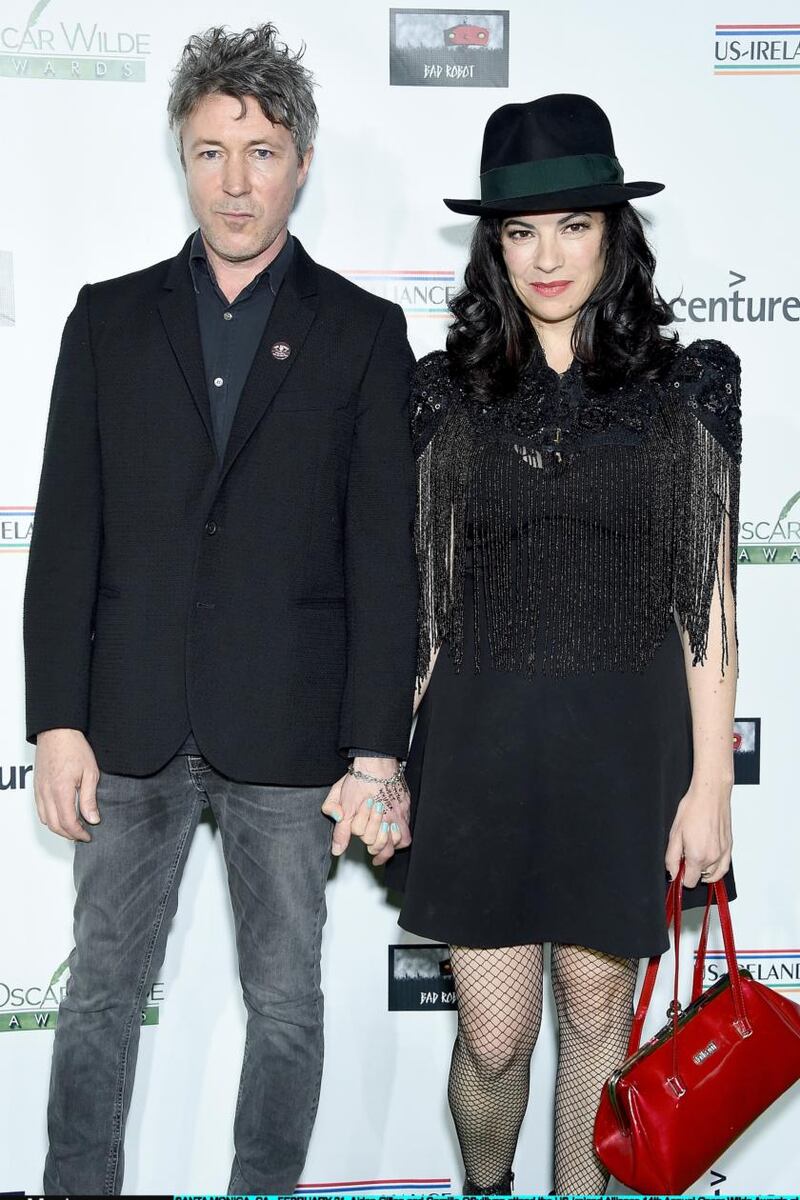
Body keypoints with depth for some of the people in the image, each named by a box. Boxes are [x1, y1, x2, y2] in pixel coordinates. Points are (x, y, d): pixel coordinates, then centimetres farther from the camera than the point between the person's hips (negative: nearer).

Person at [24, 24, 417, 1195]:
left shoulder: (363, 333, 1)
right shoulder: (109, 319, 6)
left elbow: (385, 557, -3)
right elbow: (66, 536, 3)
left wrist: (377, 752, -7)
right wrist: (57, 723, -3)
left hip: (286, 729, -1)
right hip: (130, 724, 2)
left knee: (285, 997, 11)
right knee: (102, 987, 11)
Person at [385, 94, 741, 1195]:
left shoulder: (684, 388, 0)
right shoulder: (447, 391, 3)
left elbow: (707, 599, 0)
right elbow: (421, 594, 6)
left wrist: (710, 782, -3)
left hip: (627, 739, 0)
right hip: (482, 737, 1)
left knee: (596, 1008, 13)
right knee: (493, 1037, 6)